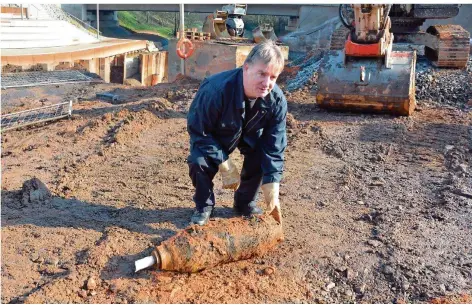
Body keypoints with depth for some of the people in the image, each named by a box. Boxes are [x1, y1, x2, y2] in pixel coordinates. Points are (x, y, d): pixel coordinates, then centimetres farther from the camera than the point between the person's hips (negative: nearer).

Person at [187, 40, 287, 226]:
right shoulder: (216, 90, -42)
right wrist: (224, 165, -28)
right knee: (199, 161, -28)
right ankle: (204, 207, 3)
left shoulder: (277, 101, -30)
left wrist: (272, 192, -26)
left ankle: (245, 203, 7)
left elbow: (274, 147, -23)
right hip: (212, 133, -3)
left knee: (262, 156, -22)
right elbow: (199, 131, -27)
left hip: (248, 133, 3)